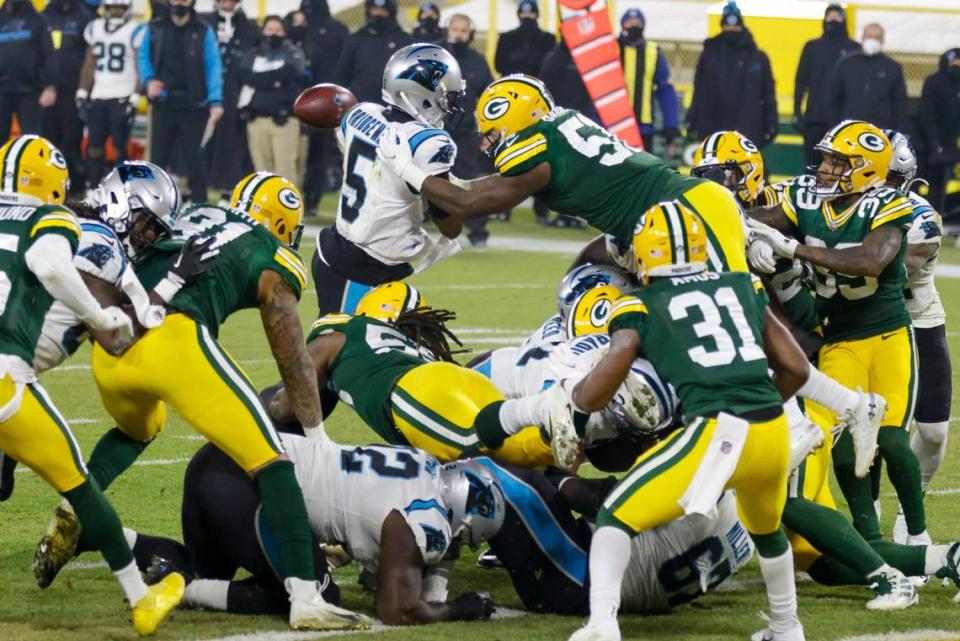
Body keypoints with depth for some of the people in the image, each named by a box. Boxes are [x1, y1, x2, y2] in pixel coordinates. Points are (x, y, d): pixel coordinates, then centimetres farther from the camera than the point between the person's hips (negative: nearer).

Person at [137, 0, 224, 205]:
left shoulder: (203, 32, -3)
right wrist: (149, 80, -6)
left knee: (195, 157, 1)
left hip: (193, 105, -2)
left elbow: (213, 66, -7)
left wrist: (215, 101, -17)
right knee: (158, 157, 7)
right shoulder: (155, 29, 4)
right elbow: (143, 57, 13)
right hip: (164, 103, 2)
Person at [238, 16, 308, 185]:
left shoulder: (293, 53, 7)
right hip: (257, 119, 3)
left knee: (285, 166, -11)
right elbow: (246, 76, -4)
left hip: (284, 119, -3)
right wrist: (276, 79, -9)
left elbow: (290, 74, -13)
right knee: (262, 168, 7)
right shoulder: (252, 55, 16)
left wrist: (262, 80, -8)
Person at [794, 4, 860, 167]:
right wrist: (797, 111, 1)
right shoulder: (812, 47, 9)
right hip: (815, 116, 2)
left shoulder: (854, 49, 4)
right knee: (812, 159, 4)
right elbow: (801, 81, 9)